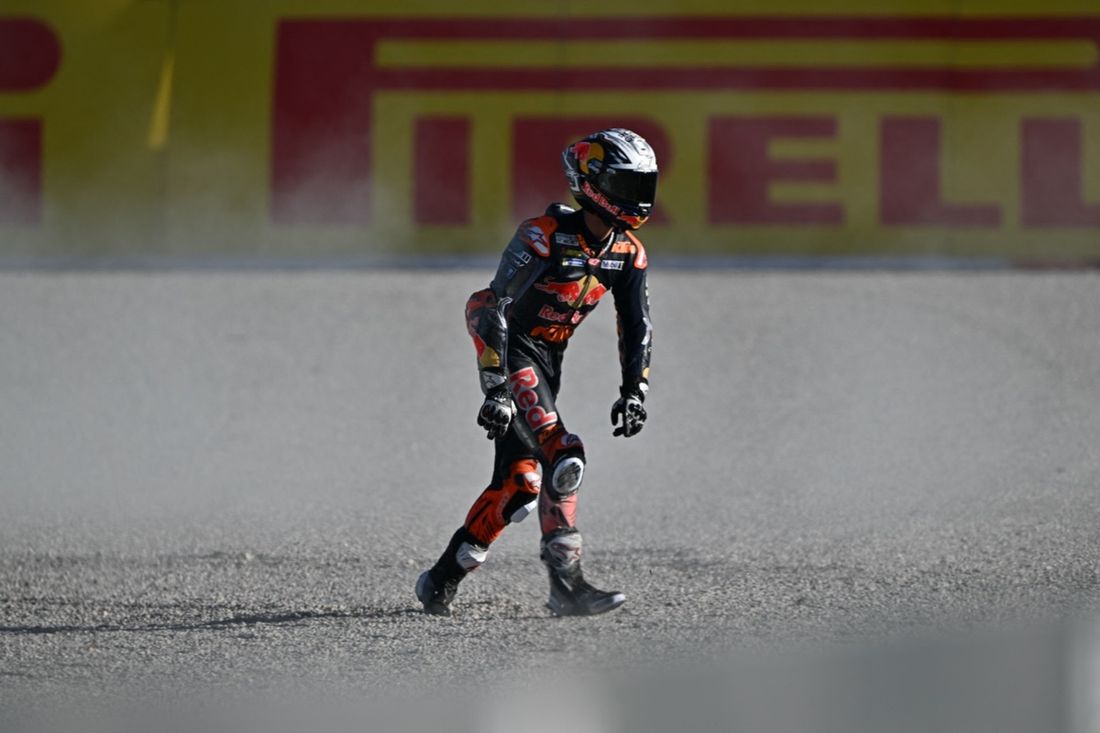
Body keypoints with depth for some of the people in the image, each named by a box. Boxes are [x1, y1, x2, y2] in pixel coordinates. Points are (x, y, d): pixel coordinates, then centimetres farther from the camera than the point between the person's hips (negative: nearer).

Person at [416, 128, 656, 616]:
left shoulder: (629, 254, -1)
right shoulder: (546, 236, -23)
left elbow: (636, 327, 9)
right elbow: (491, 309, -26)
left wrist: (634, 390, -3)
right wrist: (495, 389, -31)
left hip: (549, 362, 8)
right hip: (511, 354, -8)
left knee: (520, 484, 6)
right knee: (562, 456, -23)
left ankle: (442, 580, 18)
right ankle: (566, 584, -22)